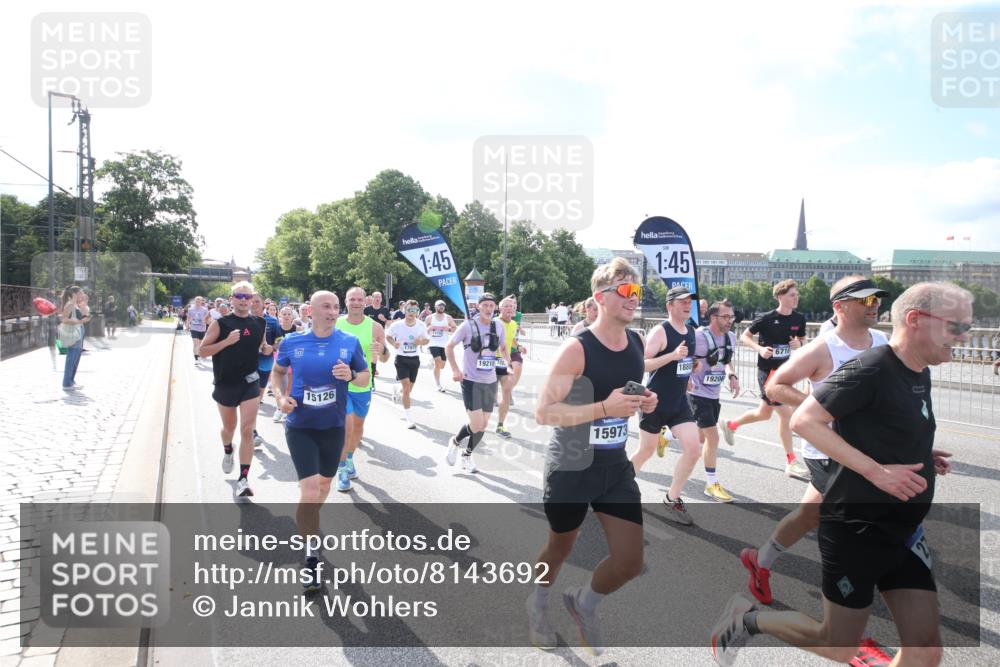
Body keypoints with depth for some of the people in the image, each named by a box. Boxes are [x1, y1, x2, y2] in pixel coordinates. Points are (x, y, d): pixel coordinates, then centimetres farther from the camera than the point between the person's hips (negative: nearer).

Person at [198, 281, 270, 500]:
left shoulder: (259, 324, 2)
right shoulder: (221, 323, -7)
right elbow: (203, 350, -8)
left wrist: (266, 349, -4)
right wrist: (226, 341, -21)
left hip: (250, 383, 1)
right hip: (225, 384, 0)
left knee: (247, 431, -8)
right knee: (229, 428, 18)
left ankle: (243, 479, -6)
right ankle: (228, 451, 53)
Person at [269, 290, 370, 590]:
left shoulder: (350, 343, -7)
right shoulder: (292, 343, -6)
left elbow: (366, 377, 3)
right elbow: (277, 372, 10)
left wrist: (351, 377, -19)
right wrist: (280, 396, -8)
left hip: (333, 425, 2)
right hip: (299, 426, -2)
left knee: (324, 482, 21)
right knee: (310, 490, -13)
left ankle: (309, 523, 53)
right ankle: (311, 556, 4)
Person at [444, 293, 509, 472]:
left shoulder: (498, 328, 3)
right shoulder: (468, 325, -10)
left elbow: (503, 348, 21)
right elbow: (449, 346, -2)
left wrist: (509, 364, 5)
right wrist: (455, 370, -11)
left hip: (490, 382, 5)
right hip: (471, 381, -5)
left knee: (483, 425, 10)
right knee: (476, 425, -12)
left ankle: (467, 455, 33)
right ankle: (455, 442, 20)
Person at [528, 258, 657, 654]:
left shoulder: (637, 344, 1)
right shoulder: (576, 349, -20)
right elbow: (543, 413, -22)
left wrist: (643, 402, -3)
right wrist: (604, 408, -31)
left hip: (615, 466, 5)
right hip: (570, 468, -5)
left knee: (630, 563, 2)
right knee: (560, 548, 16)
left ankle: (583, 604, 34)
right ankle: (537, 604, 48)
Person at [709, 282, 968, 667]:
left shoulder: (920, 375, 9)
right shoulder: (871, 369, -19)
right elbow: (804, 420, -24)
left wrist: (921, 458, 7)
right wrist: (876, 471, -26)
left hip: (904, 533, 9)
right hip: (855, 530, -8)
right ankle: (749, 619, 27)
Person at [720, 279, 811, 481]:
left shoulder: (799, 318, 2)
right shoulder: (767, 318, -13)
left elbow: (802, 339, 15)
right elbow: (744, 336, -5)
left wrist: (799, 343, -9)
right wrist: (760, 348, -21)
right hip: (767, 371, -7)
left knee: (764, 413, 18)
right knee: (786, 413, -9)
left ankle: (731, 425, 43)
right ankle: (791, 462, 3)